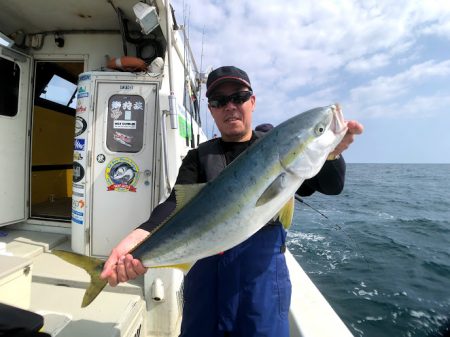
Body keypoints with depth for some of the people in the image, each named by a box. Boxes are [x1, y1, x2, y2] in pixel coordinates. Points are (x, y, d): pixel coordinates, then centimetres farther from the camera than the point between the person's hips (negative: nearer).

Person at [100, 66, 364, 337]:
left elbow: (331, 185, -6)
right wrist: (141, 236, -29)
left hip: (263, 264, -1)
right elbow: (178, 204, -9)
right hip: (206, 265, 2)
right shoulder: (199, 156, 6)